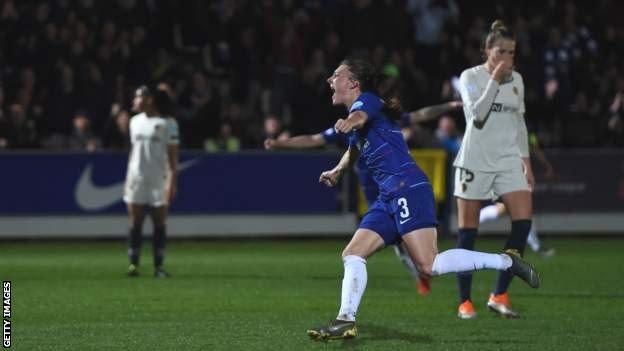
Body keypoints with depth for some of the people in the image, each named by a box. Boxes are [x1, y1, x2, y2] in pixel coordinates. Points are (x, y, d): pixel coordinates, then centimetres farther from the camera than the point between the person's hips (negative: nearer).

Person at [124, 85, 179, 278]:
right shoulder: (135, 121, 11)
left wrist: (172, 181, -12)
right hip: (136, 179, 4)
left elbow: (173, 155, -5)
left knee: (159, 224, 0)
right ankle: (133, 264, 2)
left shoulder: (167, 123, -5)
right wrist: (127, 178, 13)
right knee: (135, 223, 0)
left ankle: (159, 266, 4)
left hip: (158, 180, -4)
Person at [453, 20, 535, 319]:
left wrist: (526, 160, 14)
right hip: (476, 160, -4)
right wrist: (494, 80, -20)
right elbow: (477, 114, -18)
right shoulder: (471, 77, -4)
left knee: (523, 220, -12)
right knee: (468, 230, -2)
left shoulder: (516, 79, 11)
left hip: (508, 160, 4)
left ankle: (499, 295, -4)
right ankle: (464, 302, 5)